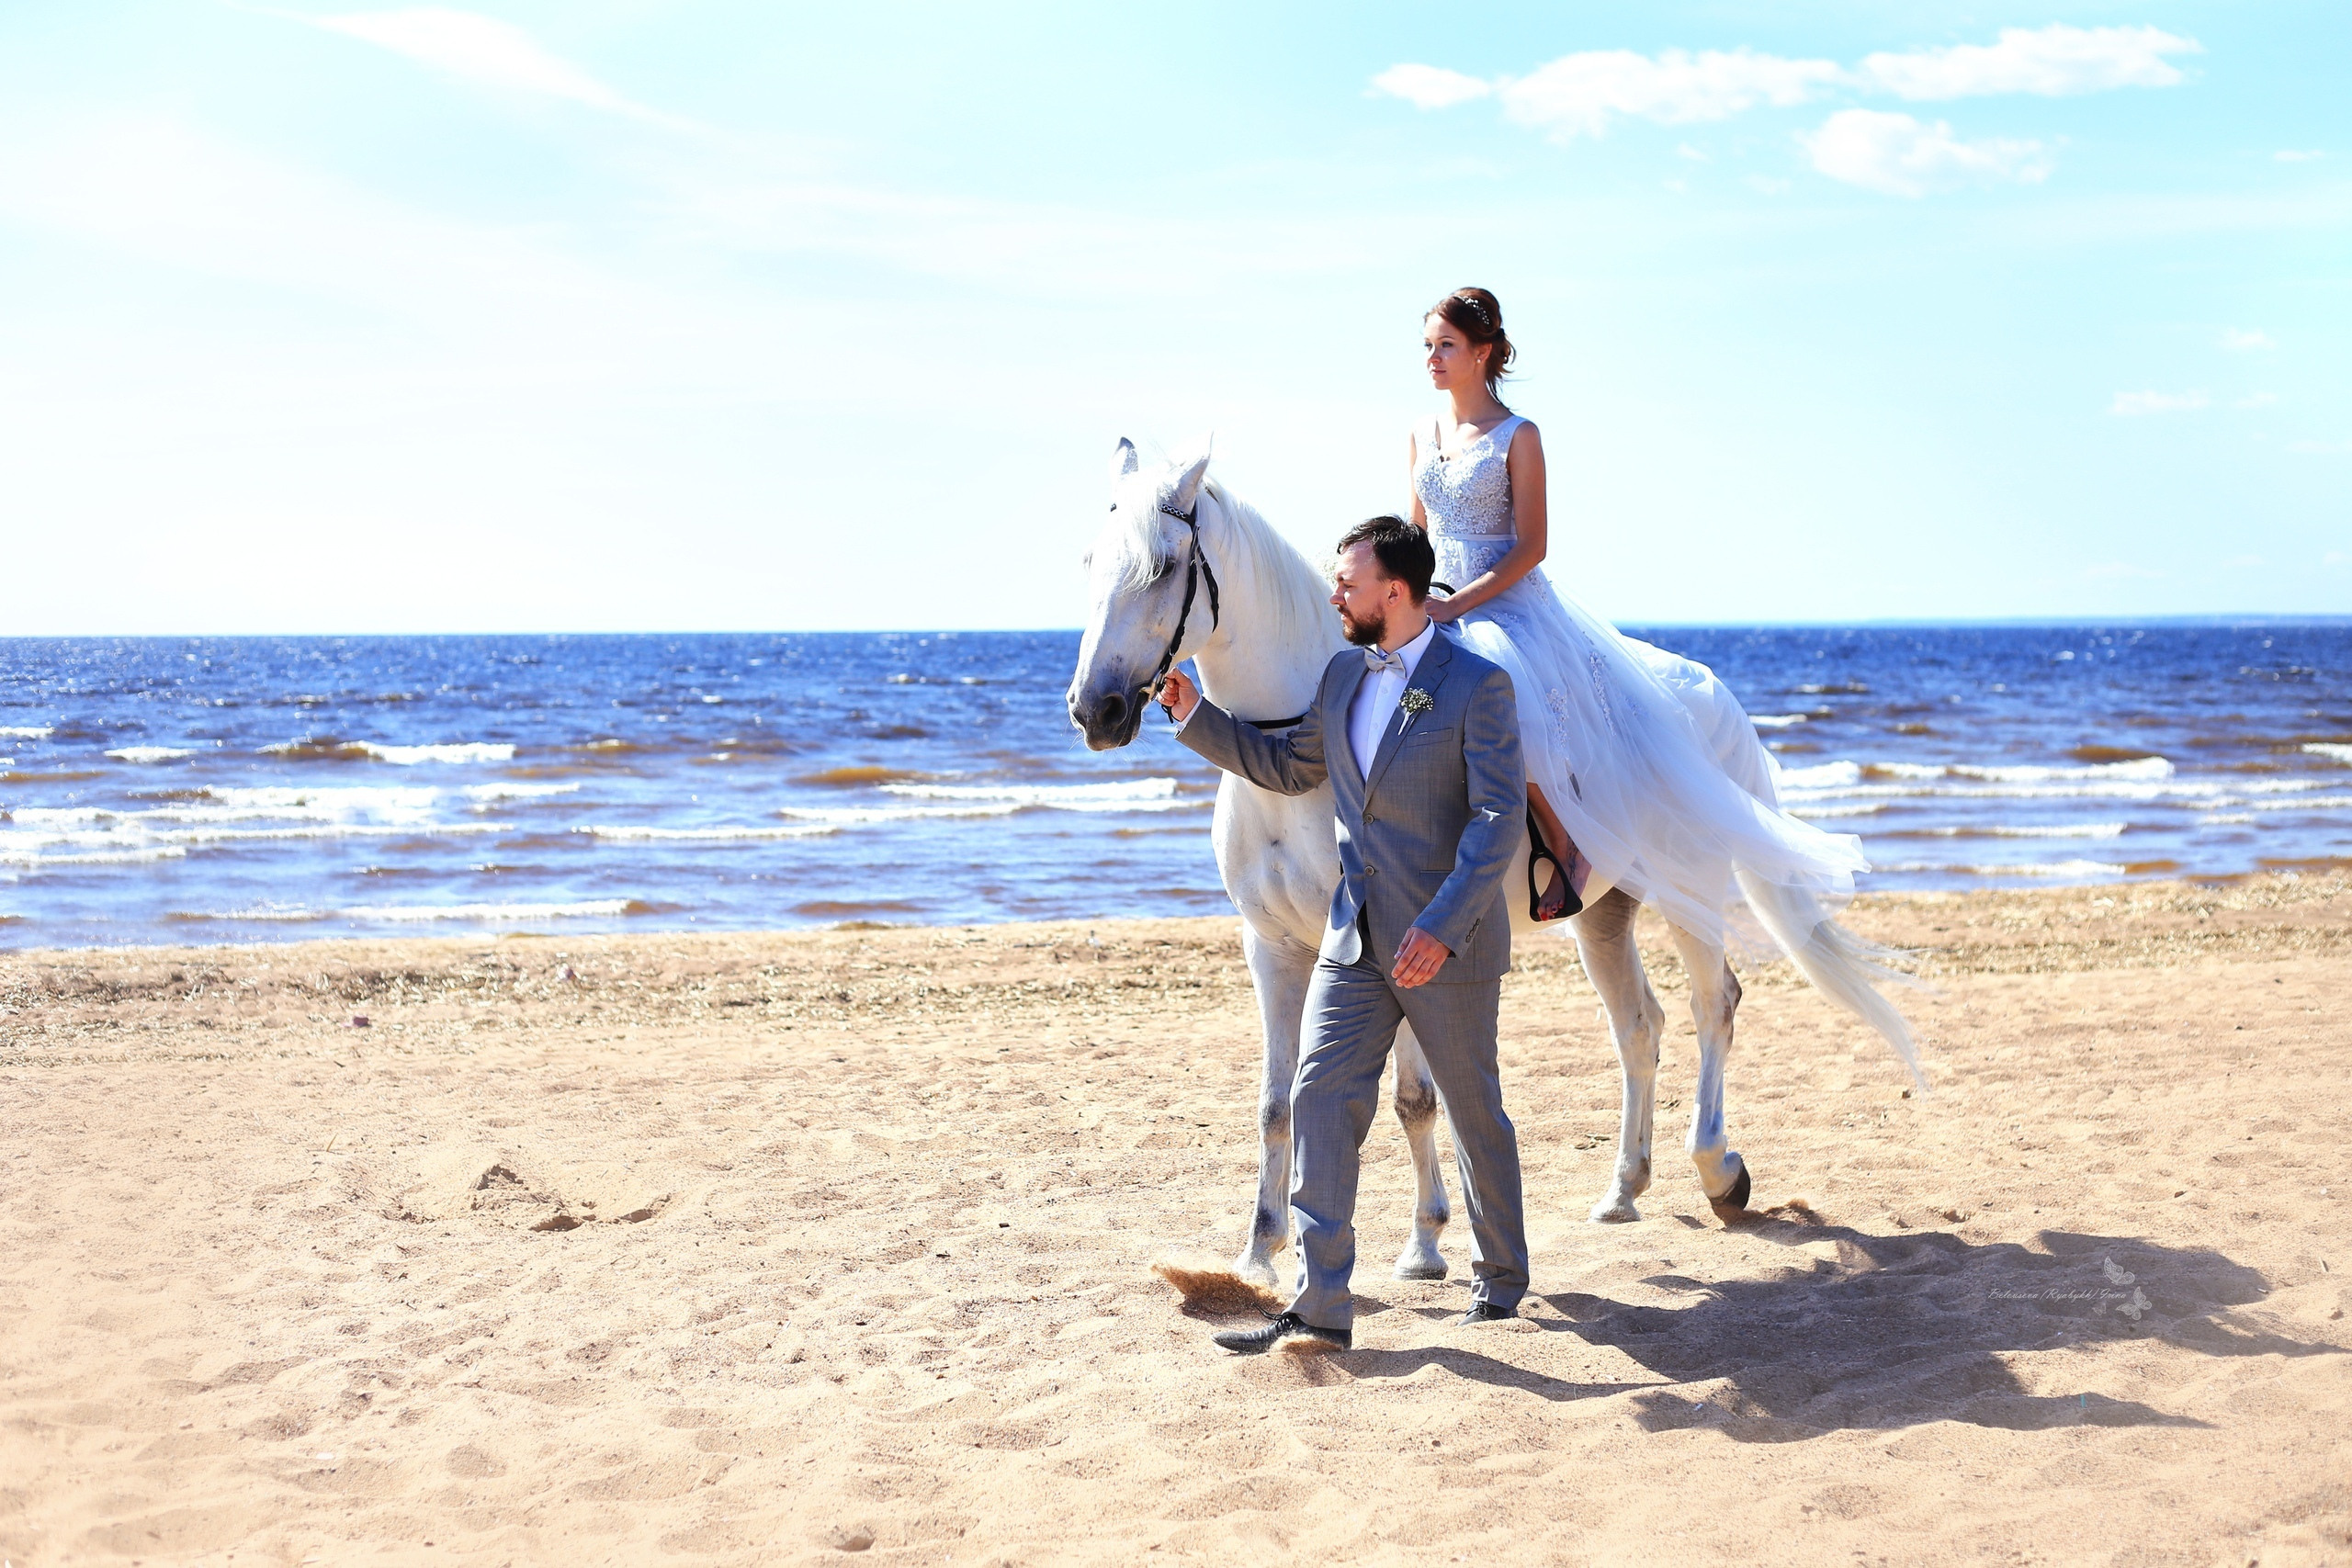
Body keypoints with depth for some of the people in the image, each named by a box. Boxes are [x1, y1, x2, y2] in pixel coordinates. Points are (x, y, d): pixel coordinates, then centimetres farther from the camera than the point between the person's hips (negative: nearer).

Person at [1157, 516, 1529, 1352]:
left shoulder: (1478, 685, -12)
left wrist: (1440, 928, -26)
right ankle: (1320, 1307, -5)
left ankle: (1501, 1278, 31)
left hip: (1448, 946, -6)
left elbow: (1499, 818, -18)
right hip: (1355, 939, 6)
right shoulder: (1342, 674, 9)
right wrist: (1193, 714, 10)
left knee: (1474, 1115, 10)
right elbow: (1285, 765, 21)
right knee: (1320, 1100, -5)